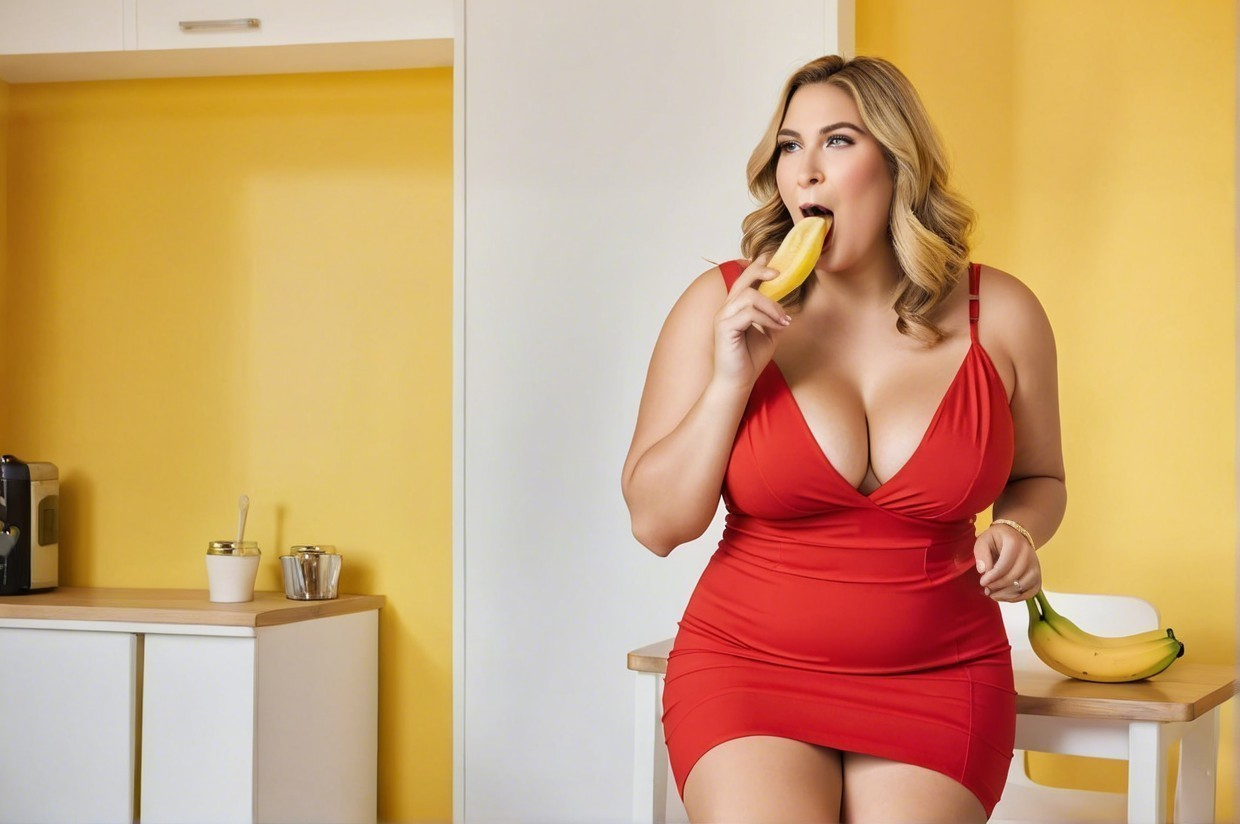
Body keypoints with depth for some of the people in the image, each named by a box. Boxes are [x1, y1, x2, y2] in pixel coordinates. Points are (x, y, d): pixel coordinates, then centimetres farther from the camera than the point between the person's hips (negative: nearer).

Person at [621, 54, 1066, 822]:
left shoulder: (999, 313, -1)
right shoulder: (720, 305, -4)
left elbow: (1038, 480, 16)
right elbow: (657, 522, -5)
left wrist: (1016, 533, -7)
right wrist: (733, 378, -15)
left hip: (936, 684, 1)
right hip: (748, 667, -1)